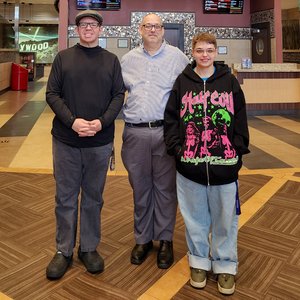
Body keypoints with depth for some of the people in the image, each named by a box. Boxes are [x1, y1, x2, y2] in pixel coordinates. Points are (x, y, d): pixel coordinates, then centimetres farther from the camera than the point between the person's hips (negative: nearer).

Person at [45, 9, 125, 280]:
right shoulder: (63, 58, 6)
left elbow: (119, 95, 2)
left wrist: (101, 122, -14)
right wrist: (72, 121, -15)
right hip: (66, 140, 0)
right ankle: (64, 251, 23)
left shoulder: (111, 60, 7)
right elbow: (52, 94, 0)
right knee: (65, 196, 8)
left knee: (93, 196, 11)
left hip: (100, 141, 0)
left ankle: (89, 248, 26)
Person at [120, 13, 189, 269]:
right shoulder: (128, 59, 14)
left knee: (165, 187, 5)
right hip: (135, 133, 3)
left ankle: (165, 240, 22)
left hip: (165, 131, -2)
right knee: (140, 188, 10)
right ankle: (143, 239, 26)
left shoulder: (177, 57, 5)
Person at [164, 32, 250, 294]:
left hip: (224, 164, 0)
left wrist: (238, 151, -2)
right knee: (195, 217, 13)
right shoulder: (182, 81, 5)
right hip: (190, 165, 1)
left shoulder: (229, 81, 4)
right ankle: (199, 261, 32)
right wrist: (176, 147, -5)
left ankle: (225, 265, 29)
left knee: (225, 218, 11)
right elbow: (171, 117, 4)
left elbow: (240, 119, 4)